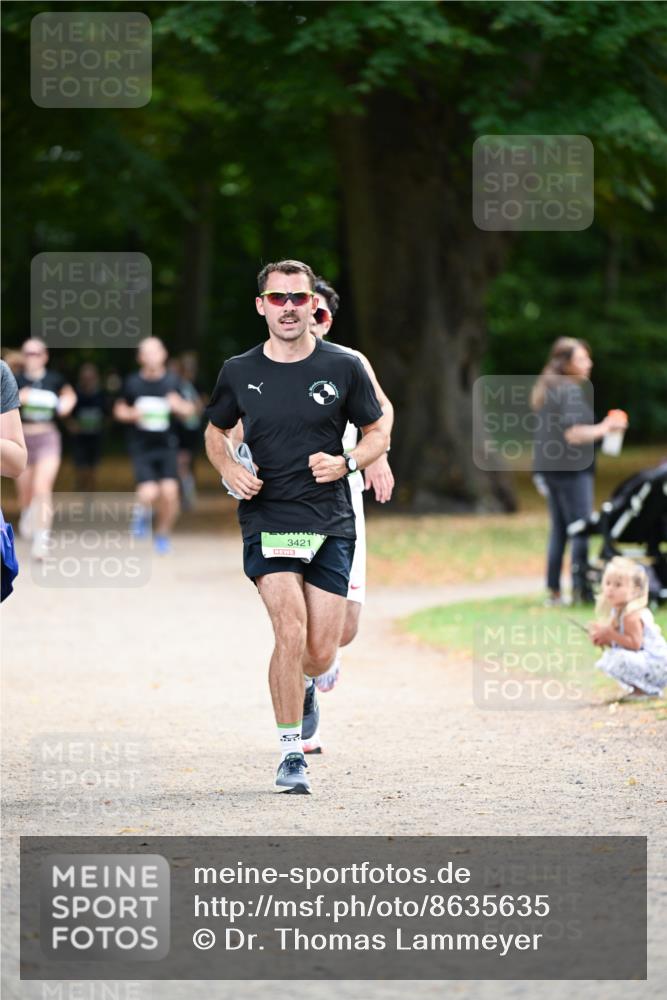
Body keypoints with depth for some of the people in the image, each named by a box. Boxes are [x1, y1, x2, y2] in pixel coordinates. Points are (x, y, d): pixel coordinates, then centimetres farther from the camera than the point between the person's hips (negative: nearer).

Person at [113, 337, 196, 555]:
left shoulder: (172, 381, 0)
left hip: (166, 446, 1)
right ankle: (142, 512, 21)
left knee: (169, 492, -11)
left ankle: (163, 535, 13)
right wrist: (132, 414, -12)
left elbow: (188, 410, 9)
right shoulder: (132, 382, -2)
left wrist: (179, 405, -14)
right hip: (141, 447, -1)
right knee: (149, 493, -17)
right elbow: (119, 409, 10)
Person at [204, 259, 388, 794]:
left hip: (331, 523, 1)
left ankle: (304, 682, 41)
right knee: (291, 629, -20)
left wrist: (346, 463, -11)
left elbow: (378, 434, 10)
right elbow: (215, 432, 19)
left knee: (320, 652, 1)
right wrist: (230, 470, -2)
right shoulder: (239, 372, 2)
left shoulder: (344, 367, 0)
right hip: (266, 520, -1)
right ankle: (291, 753, -9)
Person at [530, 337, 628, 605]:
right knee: (581, 530, -6)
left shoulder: (546, 389, 14)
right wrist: (604, 429, -10)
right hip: (572, 468, -9)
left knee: (558, 530, 12)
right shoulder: (571, 391, -15)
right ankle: (581, 589, -9)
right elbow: (573, 434, -22)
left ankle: (553, 591, 12)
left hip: (548, 467, 9)